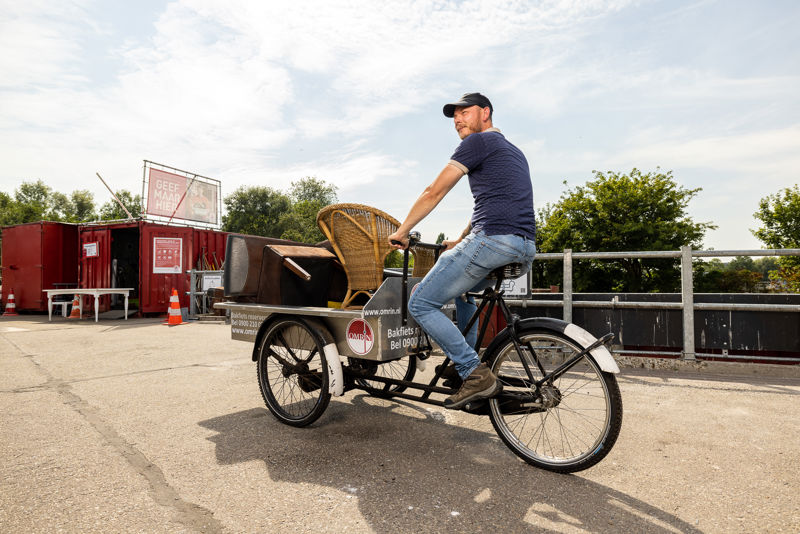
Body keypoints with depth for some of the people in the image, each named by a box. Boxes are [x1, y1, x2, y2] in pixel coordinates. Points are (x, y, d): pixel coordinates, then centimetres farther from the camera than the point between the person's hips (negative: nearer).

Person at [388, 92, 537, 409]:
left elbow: (434, 192, -1)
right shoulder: (513, 152, 30)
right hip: (525, 250, 10)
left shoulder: (479, 141, 2)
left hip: (493, 239, -10)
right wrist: (460, 241, 41)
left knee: (421, 304, -3)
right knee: (463, 286, 34)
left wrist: (402, 231, 9)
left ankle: (476, 375, -7)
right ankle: (469, 368, 31)